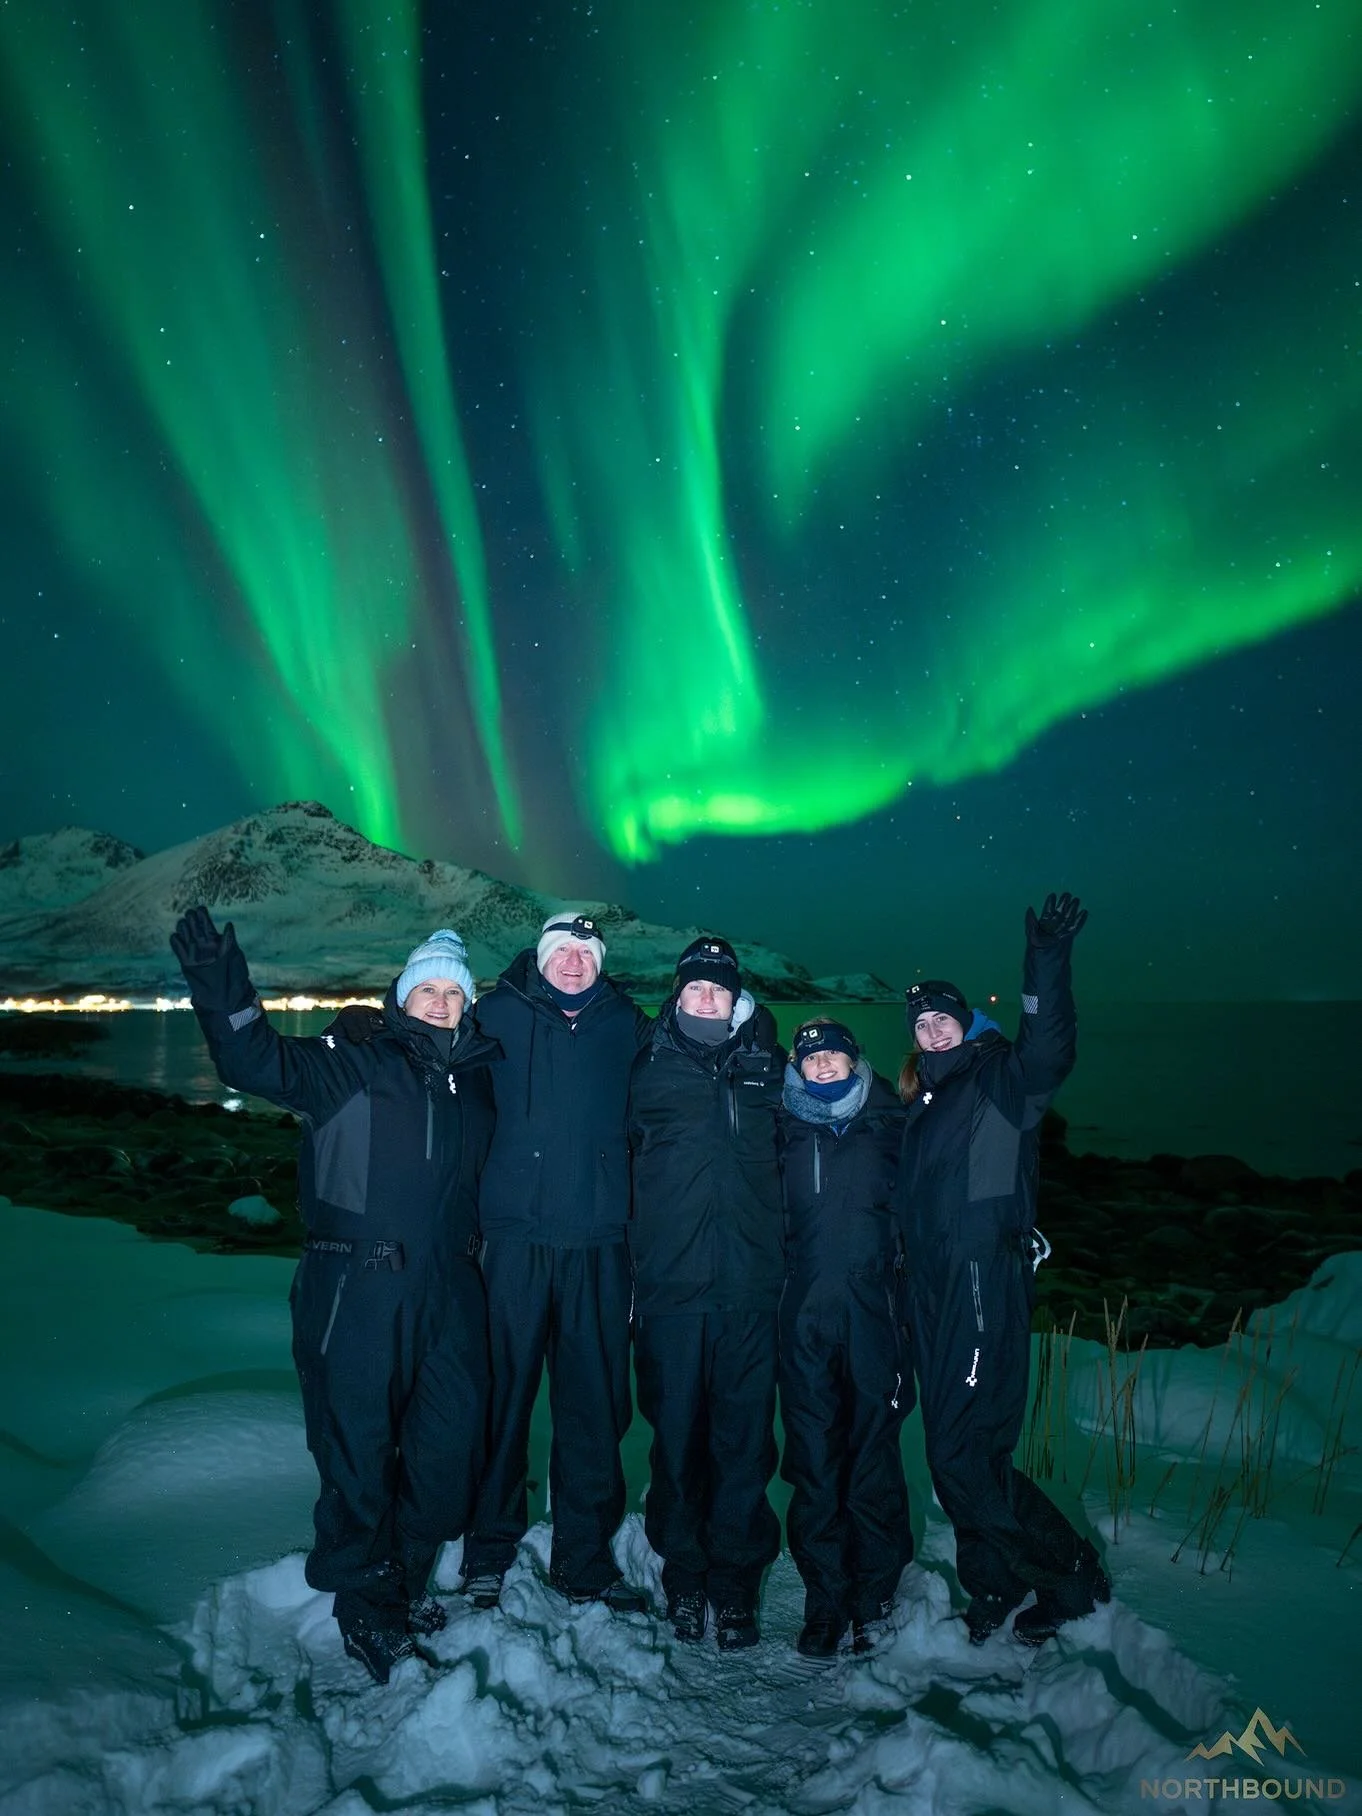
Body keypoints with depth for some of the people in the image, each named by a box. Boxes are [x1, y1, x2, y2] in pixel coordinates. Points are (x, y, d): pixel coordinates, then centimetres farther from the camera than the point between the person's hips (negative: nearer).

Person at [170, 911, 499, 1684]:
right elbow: (258, 1061, -10)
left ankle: (406, 1579, 34)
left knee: (452, 1441, 11)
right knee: (359, 1445, 4)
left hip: (447, 1289, 5)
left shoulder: (480, 1077, 13)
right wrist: (222, 988, -23)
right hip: (358, 1287, -4)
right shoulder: (353, 1064, 0)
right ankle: (364, 1601, 26)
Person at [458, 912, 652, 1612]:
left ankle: (585, 1558, 22)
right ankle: (489, 1551, 22)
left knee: (596, 1401, 7)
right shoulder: (500, 1014, 4)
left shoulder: (626, 1025, 10)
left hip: (597, 1241, 2)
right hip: (516, 1235, -2)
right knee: (503, 1393, 3)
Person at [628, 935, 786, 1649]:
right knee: (678, 1431, 6)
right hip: (671, 1281, -1)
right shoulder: (649, 1069, 6)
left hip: (751, 1281, 1)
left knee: (744, 1435, 4)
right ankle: (683, 1571, 24)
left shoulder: (764, 1063, 9)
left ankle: (735, 1577, 19)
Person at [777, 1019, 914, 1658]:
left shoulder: (886, 1124, 9)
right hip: (805, 1316, 1)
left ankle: (873, 1601, 16)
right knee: (814, 1458, 3)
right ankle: (824, 1600, 14)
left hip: (872, 1310, -1)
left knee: (873, 1454, 2)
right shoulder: (785, 1130, 10)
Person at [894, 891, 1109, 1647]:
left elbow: (1048, 1051, -27)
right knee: (955, 1450, 11)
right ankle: (992, 1590, 27)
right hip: (934, 1288, 8)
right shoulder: (921, 1098, 18)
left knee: (963, 1455, -7)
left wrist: (1046, 966, -38)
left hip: (986, 1282, -7)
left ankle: (1069, 1571, 12)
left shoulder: (998, 1077, -3)